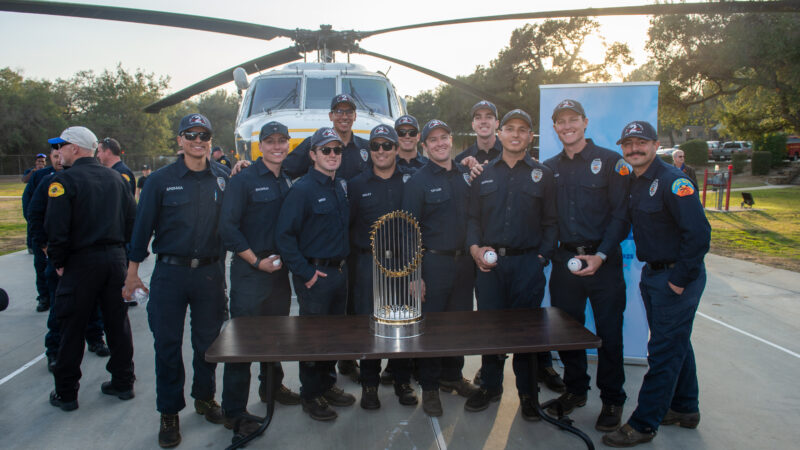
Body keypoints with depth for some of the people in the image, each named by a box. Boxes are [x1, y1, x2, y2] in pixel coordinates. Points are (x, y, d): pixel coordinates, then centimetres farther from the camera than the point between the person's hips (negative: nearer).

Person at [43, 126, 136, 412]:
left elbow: (56, 229, -16)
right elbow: (131, 219, 9)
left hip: (81, 261, -5)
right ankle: (123, 383, 22)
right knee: (118, 323, 12)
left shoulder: (64, 180, -11)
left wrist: (58, 263, -3)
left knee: (72, 328, 7)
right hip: (116, 258, 5)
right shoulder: (115, 178, 7)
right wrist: (118, 247, 14)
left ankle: (66, 393, 17)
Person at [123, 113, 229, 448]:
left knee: (208, 339, 12)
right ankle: (169, 413, 19)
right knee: (167, 344, 5)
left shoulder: (222, 178, 4)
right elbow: (143, 226, 1)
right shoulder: (161, 180, -1)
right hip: (169, 272, -1)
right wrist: (132, 271, 1)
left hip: (210, 272, 2)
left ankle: (205, 397, 32)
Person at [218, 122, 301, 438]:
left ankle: (272, 386, 37)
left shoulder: (288, 183, 11)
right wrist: (256, 261, -14)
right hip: (250, 272, -6)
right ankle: (234, 411, 6)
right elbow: (228, 227, -13)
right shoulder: (243, 180, -8)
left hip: (280, 269, 6)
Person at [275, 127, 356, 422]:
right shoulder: (303, 189, -13)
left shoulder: (341, 187, 10)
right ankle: (311, 395, 19)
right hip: (315, 274, -7)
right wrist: (306, 272, -17)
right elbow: (284, 235, -17)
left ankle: (328, 384, 33)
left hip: (339, 271, 7)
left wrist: (342, 262, 10)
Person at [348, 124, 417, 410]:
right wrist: (359, 251, -1)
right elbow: (346, 224, 7)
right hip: (369, 263, 0)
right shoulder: (357, 185, 6)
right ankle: (369, 384, 17)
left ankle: (402, 381, 23)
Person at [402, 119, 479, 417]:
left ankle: (452, 375, 33)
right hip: (434, 262, -5)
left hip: (464, 261, 5)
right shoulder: (417, 182, -5)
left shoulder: (466, 175, 10)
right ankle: (430, 387, 17)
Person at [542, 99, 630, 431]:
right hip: (564, 260, 4)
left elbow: (621, 214, -7)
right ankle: (575, 390, 30)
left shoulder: (610, 162, -3)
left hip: (603, 260, -3)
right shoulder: (549, 168, 10)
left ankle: (612, 400, 22)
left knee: (609, 332, 4)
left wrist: (601, 256, -16)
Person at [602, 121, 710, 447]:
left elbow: (699, 233, -23)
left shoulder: (673, 181, -18)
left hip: (677, 278, -9)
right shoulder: (633, 183, 9)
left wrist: (680, 280, -20)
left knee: (664, 351, -1)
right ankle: (685, 409, 36)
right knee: (676, 344, 20)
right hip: (652, 275, 9)